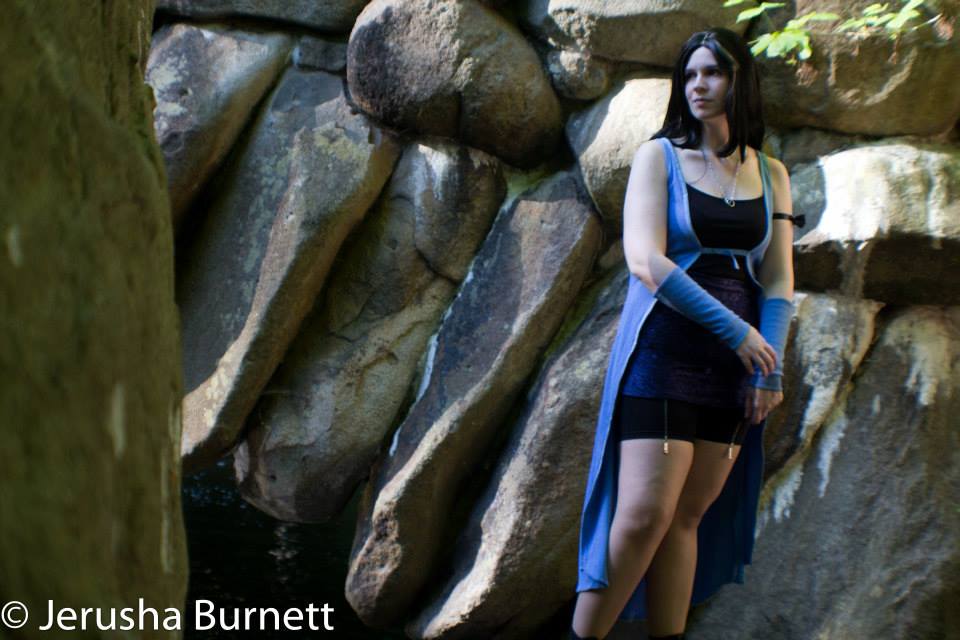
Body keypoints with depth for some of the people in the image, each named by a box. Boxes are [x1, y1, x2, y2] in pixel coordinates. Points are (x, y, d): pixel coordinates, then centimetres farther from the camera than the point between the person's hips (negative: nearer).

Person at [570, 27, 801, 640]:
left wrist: (771, 368, -3)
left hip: (732, 368, 4)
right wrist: (734, 329, -15)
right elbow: (646, 261, -11)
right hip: (663, 353, -4)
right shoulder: (659, 157, 0)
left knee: (688, 519, 4)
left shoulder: (771, 174, 12)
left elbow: (778, 279, 9)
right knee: (645, 514, -12)